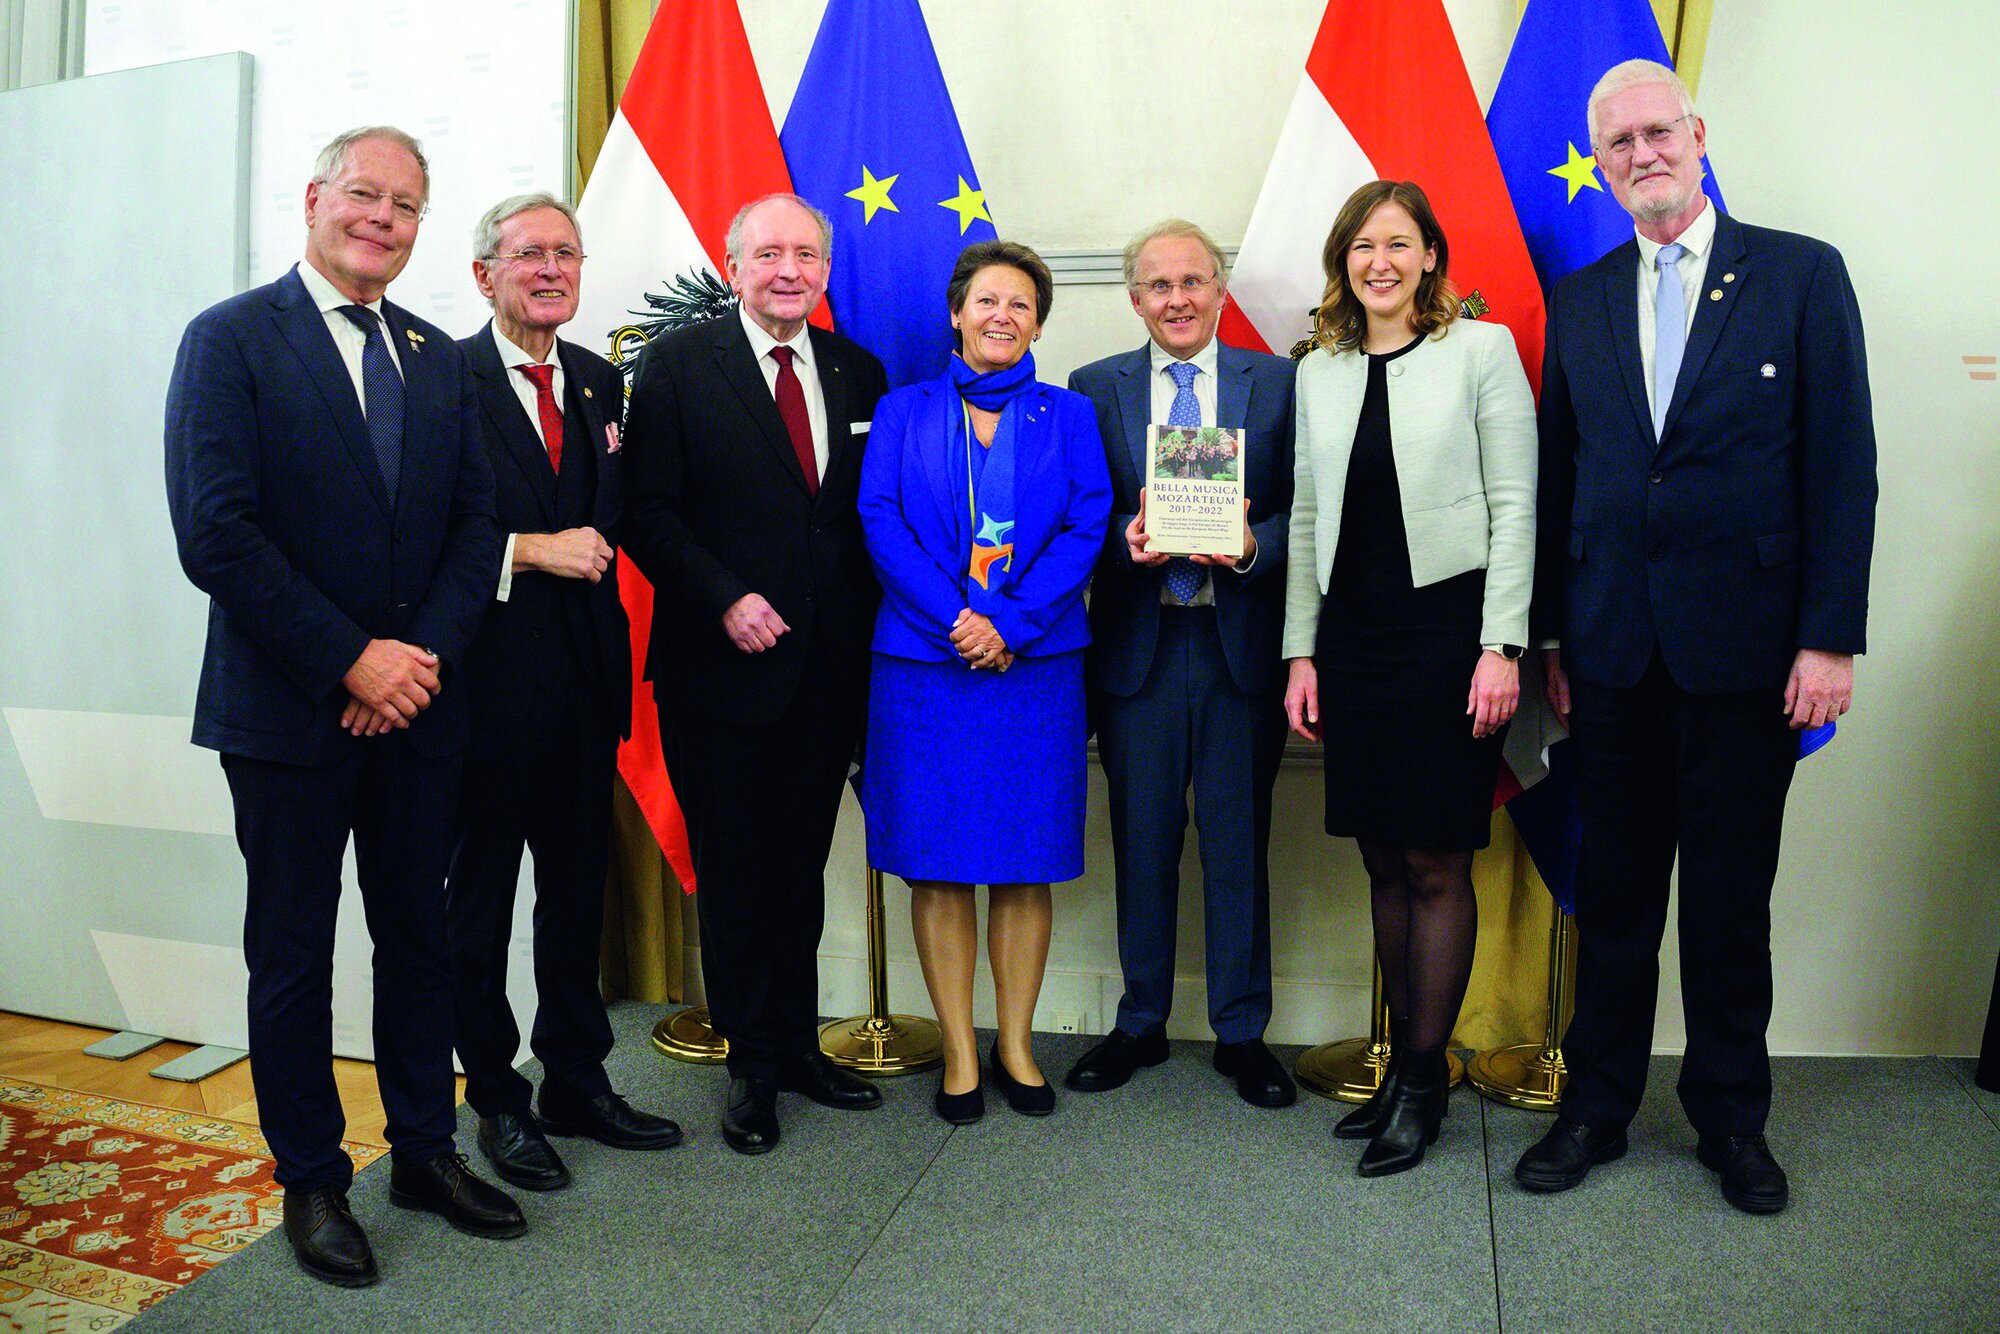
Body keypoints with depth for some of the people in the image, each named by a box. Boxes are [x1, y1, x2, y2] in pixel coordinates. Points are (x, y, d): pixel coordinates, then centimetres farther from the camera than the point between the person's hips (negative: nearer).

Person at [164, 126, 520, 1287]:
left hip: (419, 703, 5)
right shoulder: (231, 340, -5)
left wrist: (428, 650, -9)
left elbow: (477, 520, 6)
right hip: (289, 710, -4)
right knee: (294, 953, 9)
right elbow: (215, 533, -14)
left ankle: (426, 1150, 29)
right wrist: (351, 660, -17)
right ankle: (312, 1181, 25)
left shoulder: (439, 357, 11)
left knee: (420, 933, 13)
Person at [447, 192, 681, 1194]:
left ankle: (578, 1081, 30)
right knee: (478, 897, 9)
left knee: (579, 887, 14)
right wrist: (530, 551, -17)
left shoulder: (601, 383, 13)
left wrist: (594, 550, 1)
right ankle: (497, 1100, 25)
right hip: (491, 679, -5)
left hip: (584, 675, 6)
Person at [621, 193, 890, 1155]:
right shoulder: (678, 364, -2)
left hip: (828, 668, 4)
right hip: (720, 666, -3)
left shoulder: (857, 371, 10)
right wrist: (725, 600, -17)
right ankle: (753, 1062, 22)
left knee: (802, 867, 14)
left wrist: (864, 627, 0)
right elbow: (646, 510, -7)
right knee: (733, 875, 7)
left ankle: (796, 1043, 29)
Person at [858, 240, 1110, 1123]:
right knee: (937, 865, 3)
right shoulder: (904, 412, 9)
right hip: (924, 663, 0)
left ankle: (1016, 1045, 21)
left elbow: (1087, 526, -1)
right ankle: (959, 1053, 16)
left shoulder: (1067, 416, 9)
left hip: (1037, 663, 1)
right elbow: (881, 522, -2)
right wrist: (957, 619, -14)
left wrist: (1011, 623, -13)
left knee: (1026, 864, 6)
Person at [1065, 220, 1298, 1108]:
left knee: (1239, 844, 7)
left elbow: (1302, 512, 2)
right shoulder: (1096, 389, 8)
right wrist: (1126, 540, -16)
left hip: (1242, 643, 0)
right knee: (1142, 841, 10)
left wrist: (1251, 545, -17)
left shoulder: (1277, 383, 6)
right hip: (1137, 644, 1)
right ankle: (1140, 1024, 26)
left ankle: (1242, 1033, 22)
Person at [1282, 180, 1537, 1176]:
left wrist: (1501, 646, -11)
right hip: (1351, 632, 4)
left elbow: (1514, 505, -4)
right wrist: (1301, 652, 8)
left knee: (1435, 862, 0)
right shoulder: (1318, 372, 13)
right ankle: (1407, 1061, 23)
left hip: (1448, 625, -4)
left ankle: (1423, 1077, 14)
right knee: (1384, 862, 9)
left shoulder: (1481, 349, 1)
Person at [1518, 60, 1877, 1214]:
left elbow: (1843, 466, -4)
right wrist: (1551, 634, 5)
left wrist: (1831, 637, -9)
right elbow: (1558, 479, 8)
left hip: (1746, 644, -2)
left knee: (1733, 892, 9)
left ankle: (1733, 1118, 27)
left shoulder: (1802, 275, 0)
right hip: (1614, 650, 3)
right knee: (1616, 889, 11)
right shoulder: (1580, 303, 9)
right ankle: (1597, 1106, 25)